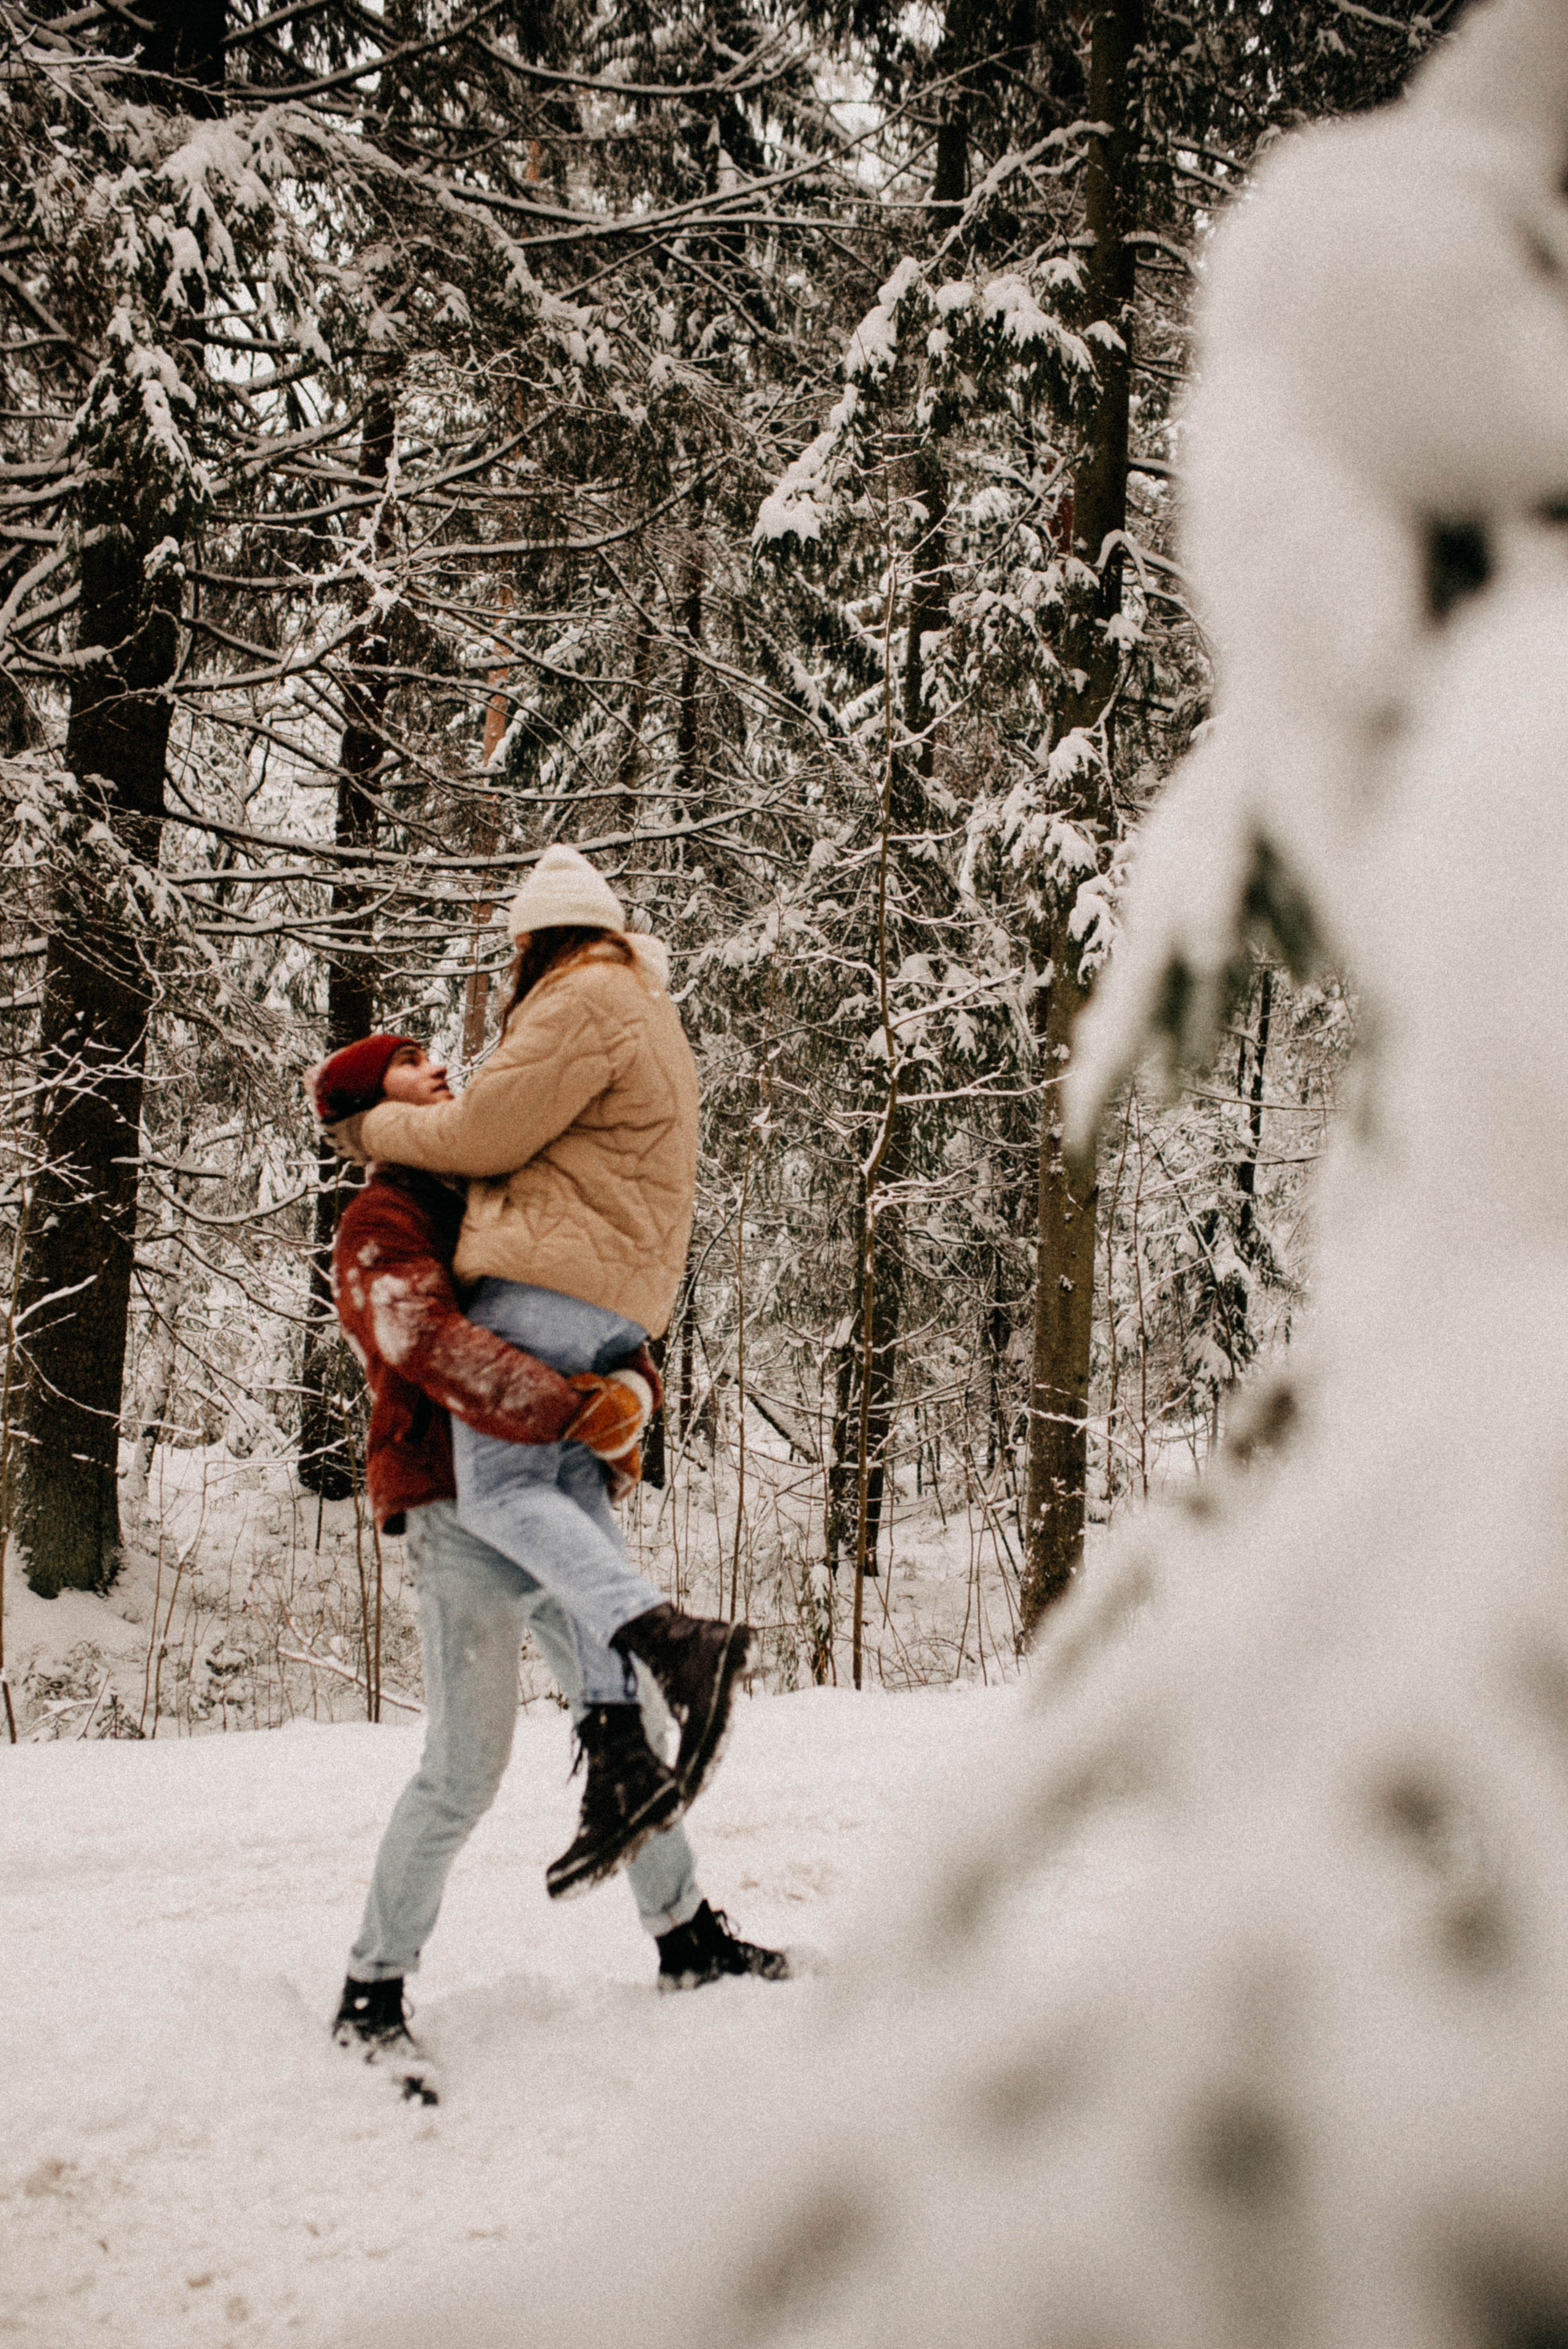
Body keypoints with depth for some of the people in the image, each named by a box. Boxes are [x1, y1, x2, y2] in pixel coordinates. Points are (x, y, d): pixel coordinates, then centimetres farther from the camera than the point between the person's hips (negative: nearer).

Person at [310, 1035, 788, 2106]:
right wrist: (572, 1408, -35)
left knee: (626, 1726, 15)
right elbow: (433, 1346, -25)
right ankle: (373, 1994, 2)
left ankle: (686, 1935, 29)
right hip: (463, 1512, -8)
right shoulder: (383, 1227, -6)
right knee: (467, 1767, -10)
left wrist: (631, 1396, -5)